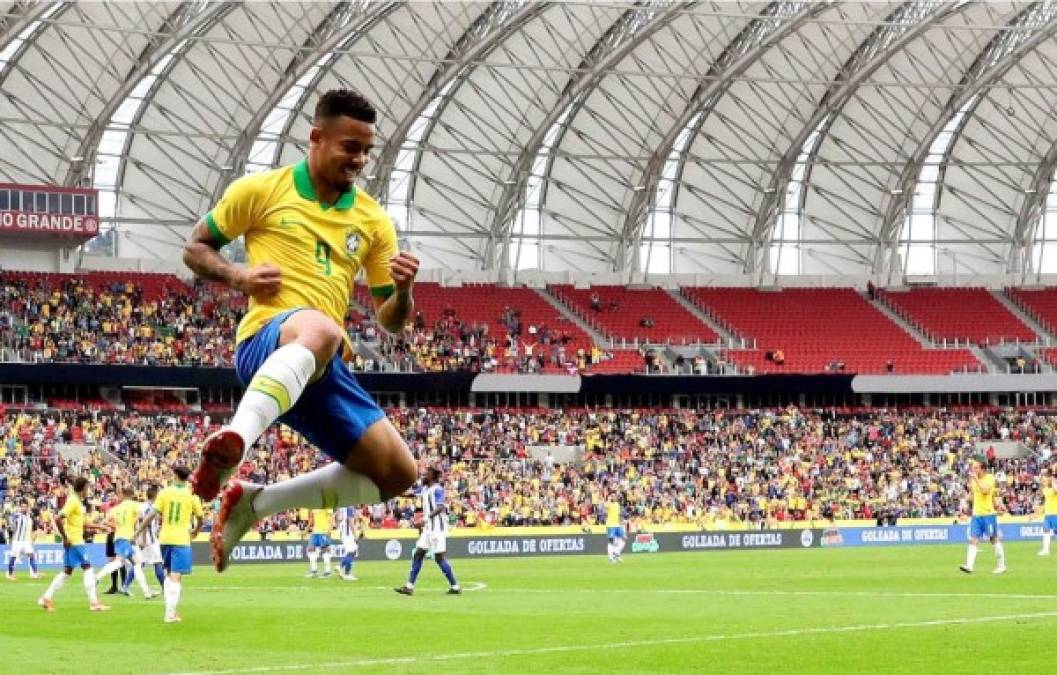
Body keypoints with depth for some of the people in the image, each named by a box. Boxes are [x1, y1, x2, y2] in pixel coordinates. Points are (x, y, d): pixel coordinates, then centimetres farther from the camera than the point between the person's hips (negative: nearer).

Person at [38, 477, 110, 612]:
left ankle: (46, 598, 14)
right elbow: (58, 519, -24)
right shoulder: (73, 501, -16)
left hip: (73, 541, 10)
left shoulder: (77, 501, 13)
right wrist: (65, 538, -21)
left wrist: (94, 528, 19)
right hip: (74, 542, -10)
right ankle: (94, 603, -5)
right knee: (88, 569, -6)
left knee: (67, 572, 12)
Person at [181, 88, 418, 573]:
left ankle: (256, 503, 10)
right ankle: (235, 440, -65)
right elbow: (195, 248, 14)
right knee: (319, 329, -43)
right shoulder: (262, 190, 7)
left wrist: (403, 290, -5)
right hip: (266, 343, -6)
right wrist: (237, 277, -7)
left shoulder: (372, 220, 17)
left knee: (397, 472, -2)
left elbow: (391, 320, 19)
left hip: (324, 369, 6)